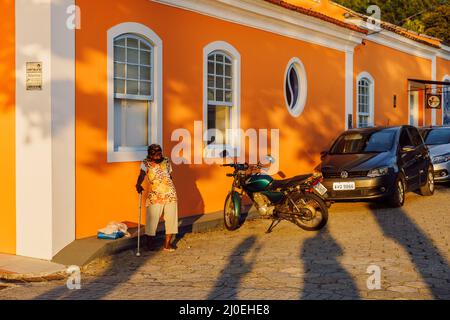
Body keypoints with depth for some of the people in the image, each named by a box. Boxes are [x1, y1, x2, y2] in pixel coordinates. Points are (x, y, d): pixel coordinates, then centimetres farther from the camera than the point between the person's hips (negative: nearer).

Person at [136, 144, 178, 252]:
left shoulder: (166, 161, 8)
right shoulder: (146, 163, -3)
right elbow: (142, 174, -19)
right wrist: (138, 184, -38)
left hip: (170, 194, 4)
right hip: (155, 195, -3)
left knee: (171, 219, 5)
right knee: (152, 219, -3)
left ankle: (167, 244, 15)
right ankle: (150, 244, 13)